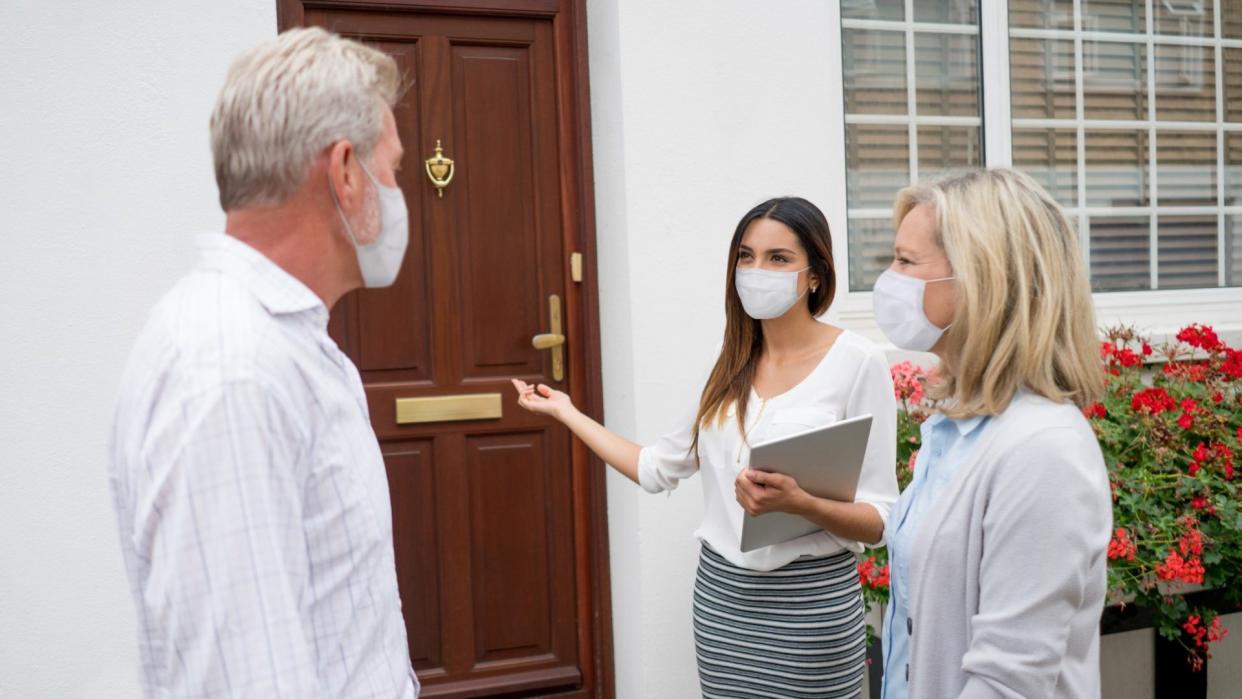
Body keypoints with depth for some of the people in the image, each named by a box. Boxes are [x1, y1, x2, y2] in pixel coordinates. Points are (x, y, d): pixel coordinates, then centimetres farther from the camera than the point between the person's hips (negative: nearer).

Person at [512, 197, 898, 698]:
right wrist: (566, 412, 18)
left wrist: (799, 503, -27)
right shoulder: (731, 366, 6)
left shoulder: (858, 362, -10)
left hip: (809, 602, -4)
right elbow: (657, 468, 13)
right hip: (721, 593, 5)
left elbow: (881, 520, -10)